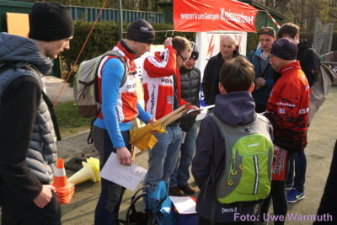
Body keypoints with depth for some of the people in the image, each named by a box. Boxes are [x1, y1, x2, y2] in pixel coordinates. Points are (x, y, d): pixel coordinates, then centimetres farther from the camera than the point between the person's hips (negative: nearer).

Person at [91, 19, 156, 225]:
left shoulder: (129, 60, 8)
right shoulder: (115, 63, -21)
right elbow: (108, 108, -26)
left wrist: (146, 117, 13)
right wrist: (119, 145, -27)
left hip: (125, 129, 10)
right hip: (111, 133, -10)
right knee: (112, 188, 1)